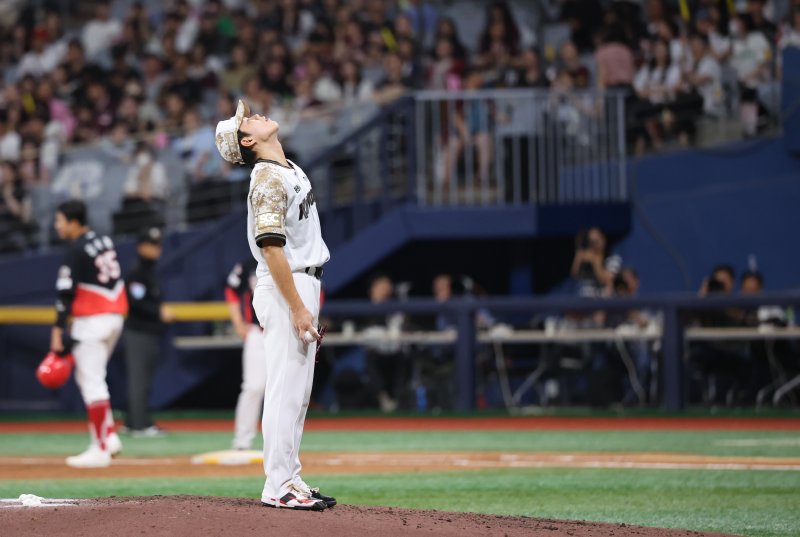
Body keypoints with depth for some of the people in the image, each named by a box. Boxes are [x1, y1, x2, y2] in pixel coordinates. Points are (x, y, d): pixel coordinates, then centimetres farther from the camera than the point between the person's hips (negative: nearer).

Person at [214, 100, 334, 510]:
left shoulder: (289, 171, 17)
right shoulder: (268, 179, -14)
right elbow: (271, 247, -20)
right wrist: (297, 308, -22)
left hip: (303, 287, 10)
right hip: (284, 291, -10)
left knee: (298, 391, 12)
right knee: (286, 388, -9)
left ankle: (289, 481, 16)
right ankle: (279, 487, -8)